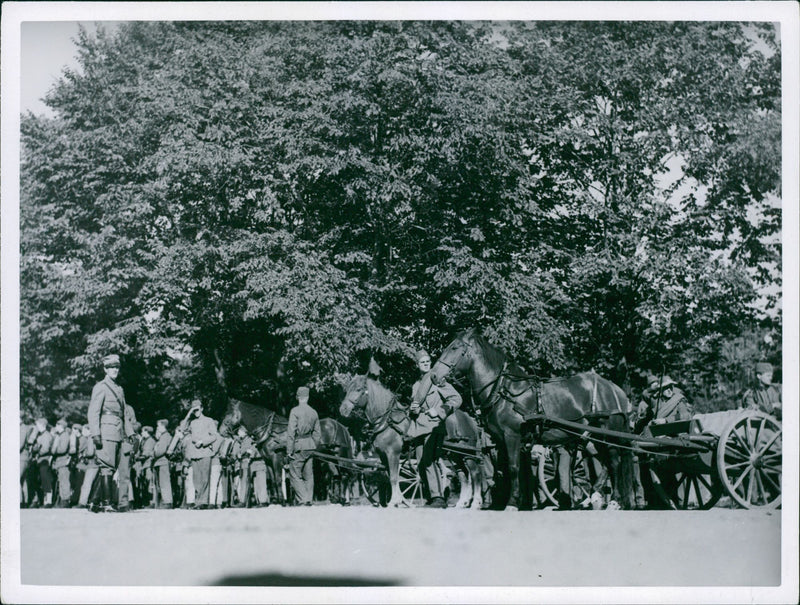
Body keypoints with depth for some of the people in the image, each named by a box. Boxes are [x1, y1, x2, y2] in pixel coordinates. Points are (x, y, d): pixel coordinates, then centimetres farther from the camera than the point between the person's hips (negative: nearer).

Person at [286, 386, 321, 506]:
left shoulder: (295, 411, -8)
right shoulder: (314, 412, 9)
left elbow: (291, 432, -12)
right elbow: (318, 433, 12)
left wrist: (289, 450, -10)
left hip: (298, 446, -6)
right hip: (310, 446, 6)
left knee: (295, 475, -1)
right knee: (308, 475, 10)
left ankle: (302, 499, -10)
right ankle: (308, 500, 12)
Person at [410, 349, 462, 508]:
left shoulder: (437, 380, 2)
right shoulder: (416, 386, 21)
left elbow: (456, 399, -3)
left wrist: (439, 411, -12)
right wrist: (412, 409, 8)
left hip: (434, 425, -8)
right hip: (419, 428, 8)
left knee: (428, 460, -21)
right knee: (422, 465, 5)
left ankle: (439, 497, -26)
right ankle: (433, 495, 16)